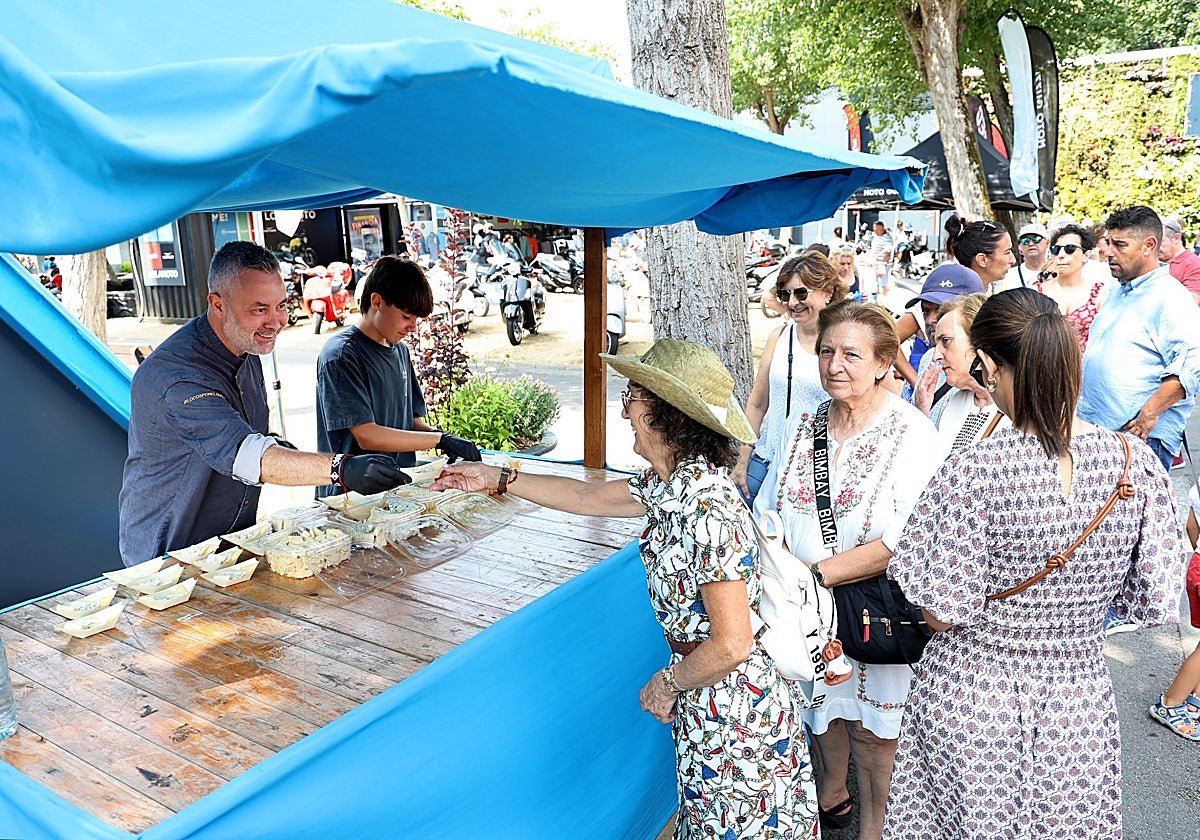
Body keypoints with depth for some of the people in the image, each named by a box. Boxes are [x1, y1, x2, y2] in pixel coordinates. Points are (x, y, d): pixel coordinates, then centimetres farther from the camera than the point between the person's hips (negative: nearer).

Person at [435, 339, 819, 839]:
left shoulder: (708, 511, -30)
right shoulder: (669, 484, -1)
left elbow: (732, 646, -28)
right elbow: (589, 497, 14)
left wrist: (668, 682, -10)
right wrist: (496, 478, 17)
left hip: (733, 709, -8)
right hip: (704, 704, 8)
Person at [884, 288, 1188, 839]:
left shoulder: (972, 472, -26)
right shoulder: (1136, 462, -12)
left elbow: (942, 614, -18)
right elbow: (1157, 604, -5)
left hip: (970, 706, -4)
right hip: (1080, 707, 4)